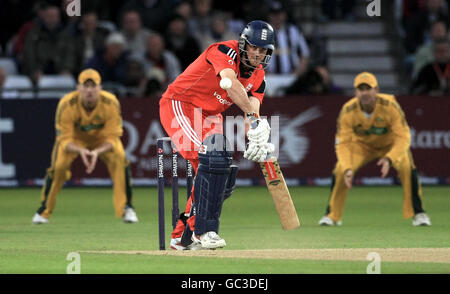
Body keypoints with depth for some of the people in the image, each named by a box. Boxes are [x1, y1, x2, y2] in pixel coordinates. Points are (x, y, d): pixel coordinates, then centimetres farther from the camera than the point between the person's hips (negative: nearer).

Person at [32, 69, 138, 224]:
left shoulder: (111, 104, -31)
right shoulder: (66, 105, -33)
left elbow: (111, 138, -26)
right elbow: (65, 140, -29)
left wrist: (97, 152, -46)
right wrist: (81, 151, -50)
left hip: (102, 137, 1)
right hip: (75, 138, -1)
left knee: (119, 160, -25)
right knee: (58, 166, -21)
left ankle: (126, 208, -12)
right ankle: (44, 210, 2)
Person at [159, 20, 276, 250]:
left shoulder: (258, 77, 3)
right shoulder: (225, 51, -21)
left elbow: (252, 107, -9)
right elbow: (229, 82, -40)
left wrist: (256, 139, -31)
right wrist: (253, 117, -48)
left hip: (209, 117, 9)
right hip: (179, 105, -9)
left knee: (225, 178, 3)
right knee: (211, 156, -28)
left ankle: (184, 237, 13)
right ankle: (204, 231, -28)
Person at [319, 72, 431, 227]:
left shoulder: (390, 106, -33)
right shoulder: (348, 111, -28)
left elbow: (403, 137, -34)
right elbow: (343, 143, -27)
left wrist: (389, 159, -50)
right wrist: (347, 168, -44)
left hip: (391, 144, -1)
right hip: (361, 145, 1)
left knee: (408, 168, -28)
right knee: (340, 170, -20)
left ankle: (418, 213, -12)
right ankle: (332, 215, -1)